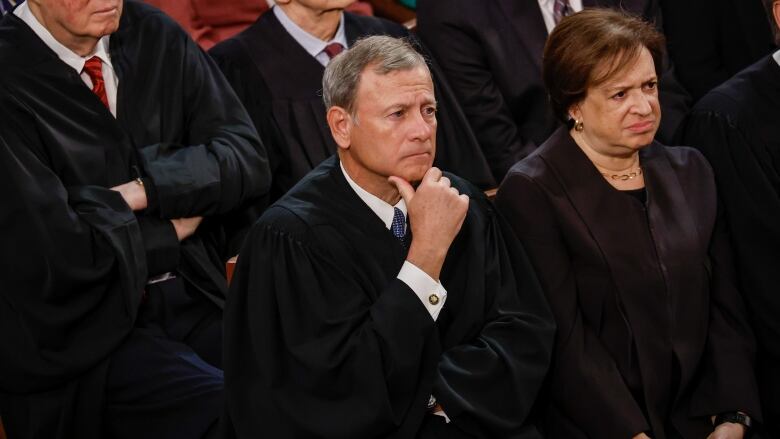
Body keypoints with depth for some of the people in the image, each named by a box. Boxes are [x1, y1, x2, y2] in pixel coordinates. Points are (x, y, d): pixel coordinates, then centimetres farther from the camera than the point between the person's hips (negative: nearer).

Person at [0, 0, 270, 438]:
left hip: (193, 300, 6)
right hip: (84, 334, -6)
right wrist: (171, 230, -4)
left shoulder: (154, 36, 5)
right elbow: (59, 254, -19)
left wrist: (145, 189, -13)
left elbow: (248, 158, 2)